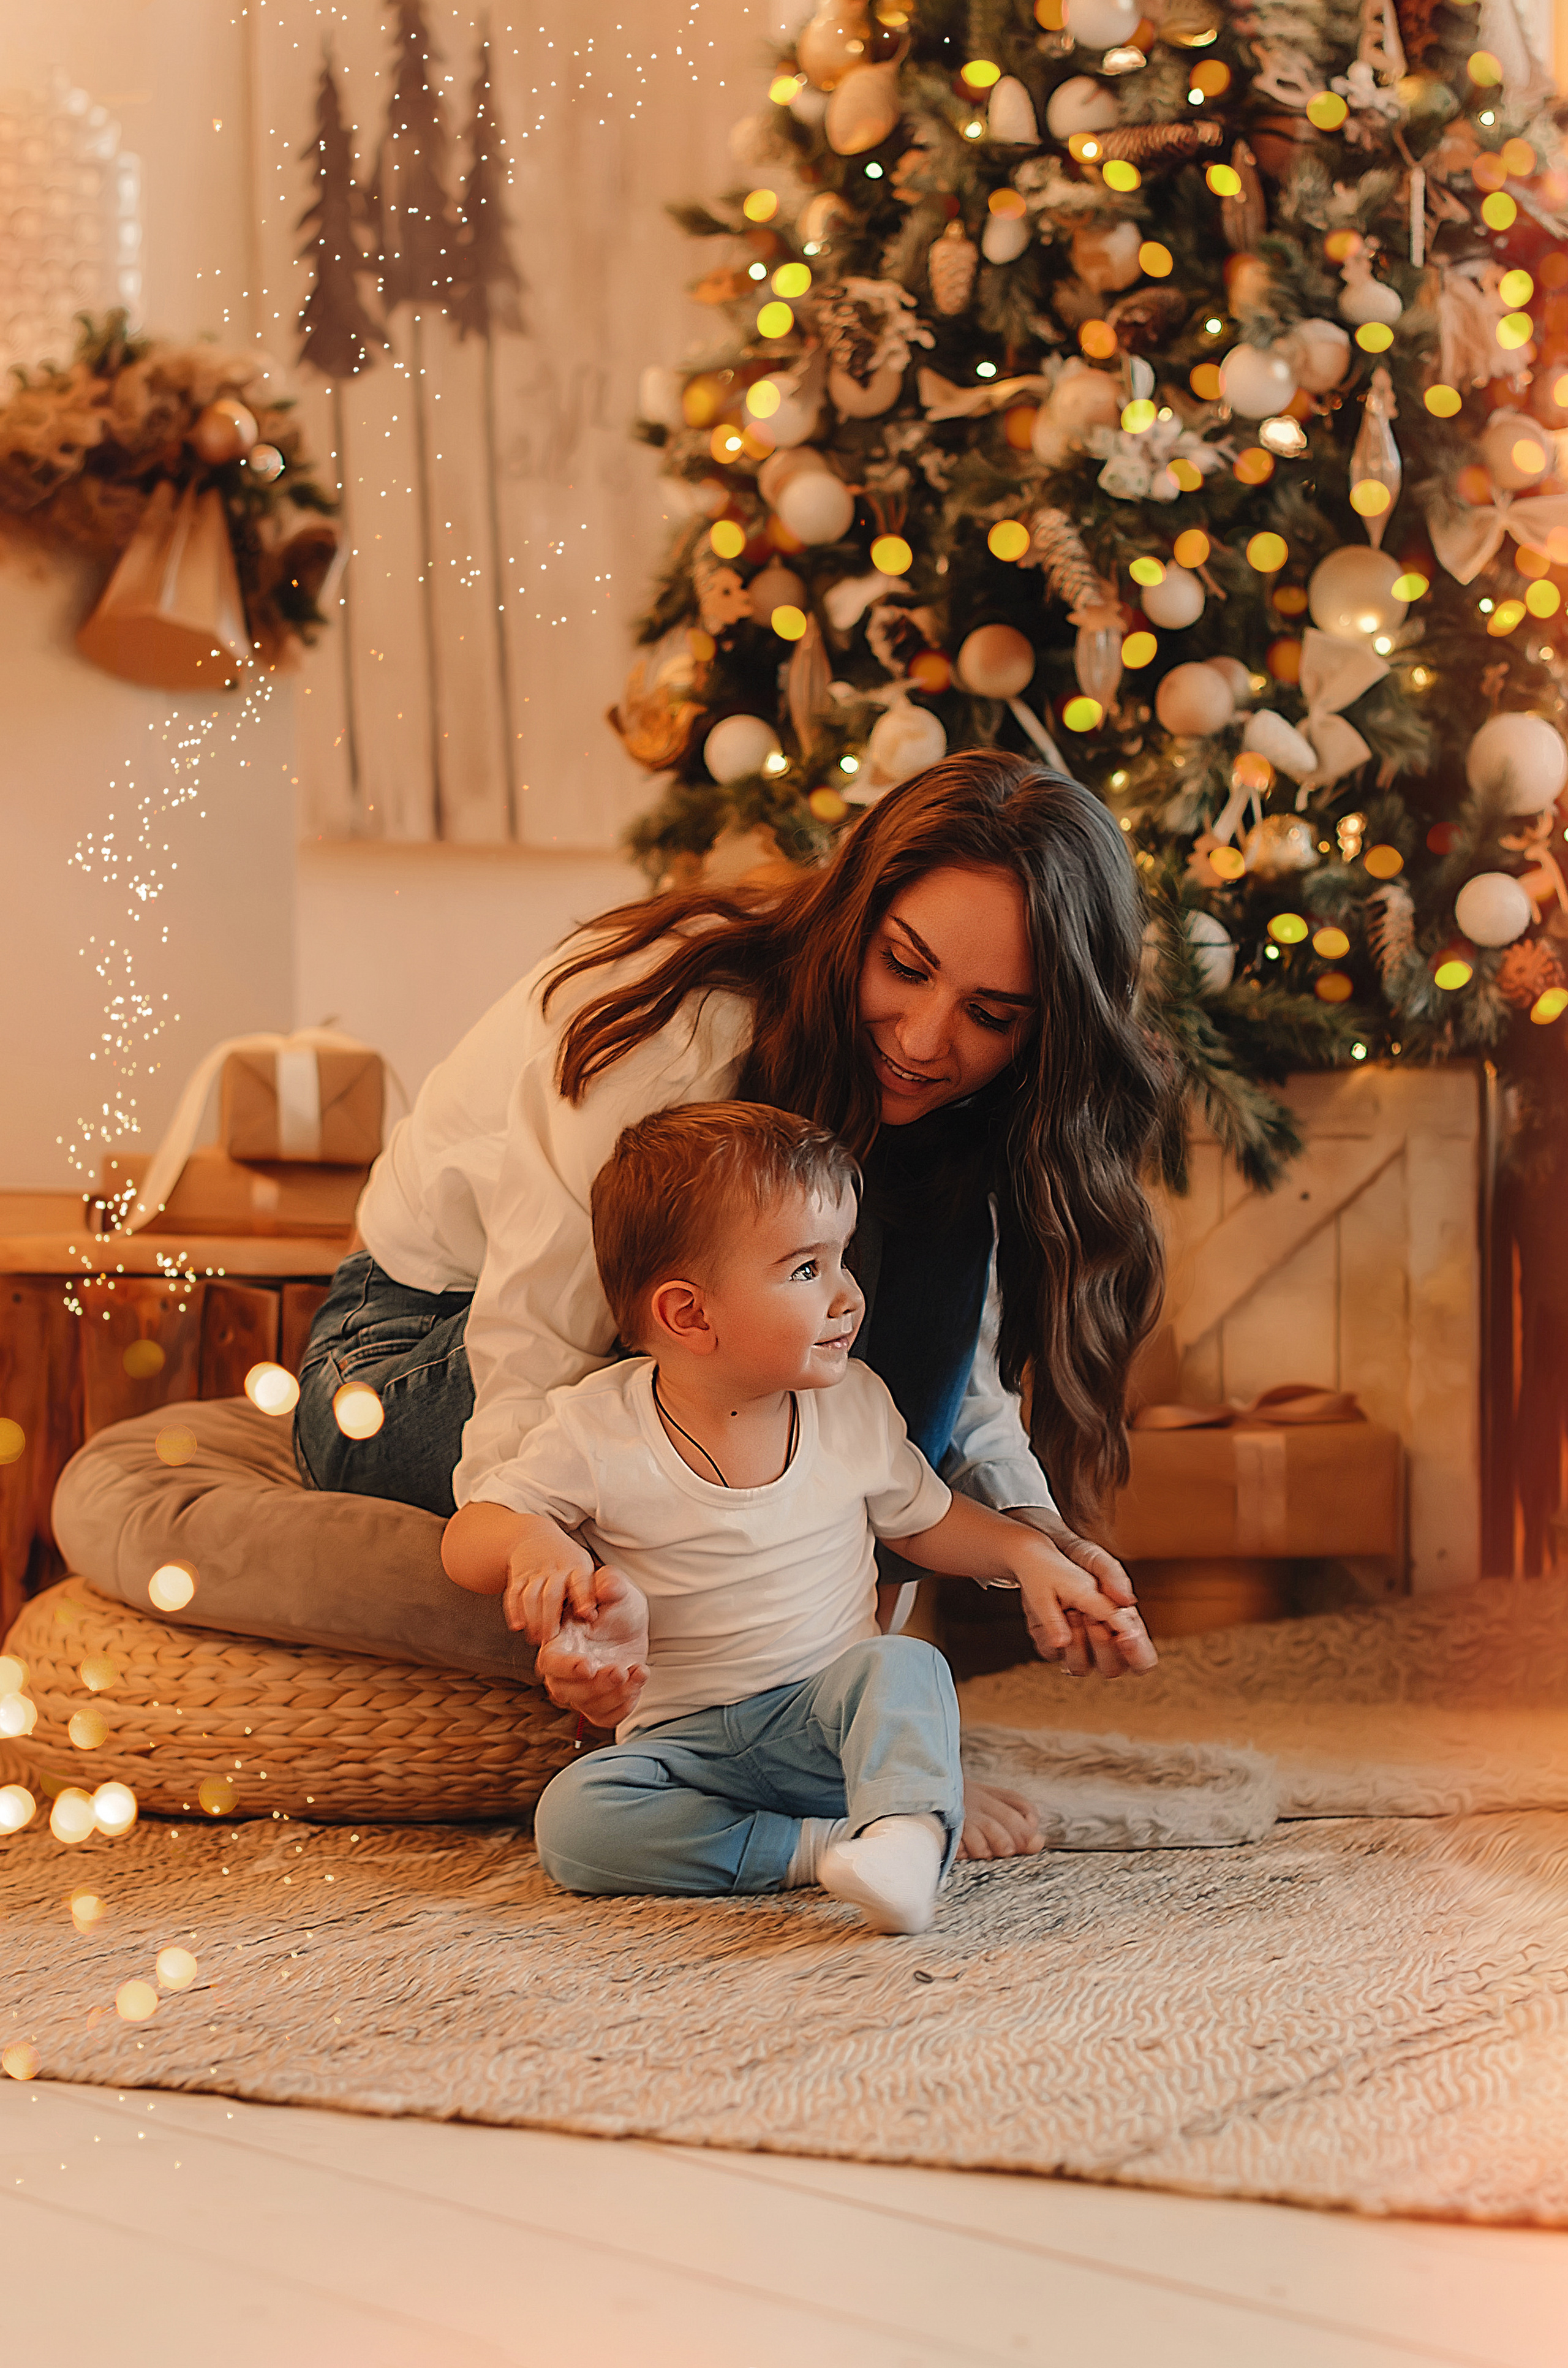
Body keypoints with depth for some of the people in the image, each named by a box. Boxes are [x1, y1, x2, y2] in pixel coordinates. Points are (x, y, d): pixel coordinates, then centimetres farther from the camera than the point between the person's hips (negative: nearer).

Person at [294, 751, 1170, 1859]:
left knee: (943, 1235, -21)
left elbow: (964, 1383, -5)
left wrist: (1038, 1531, -25)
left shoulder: (954, 1107, -12)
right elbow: (533, 1364, -35)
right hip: (415, 1366, -6)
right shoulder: (685, 1029, -32)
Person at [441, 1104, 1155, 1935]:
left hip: (830, 1713, 1)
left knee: (905, 1667, -31)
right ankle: (823, 1847, -30)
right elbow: (467, 1538, -4)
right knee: (573, 1820, -29)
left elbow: (923, 1518, 18)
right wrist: (529, 1542, -28)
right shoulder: (594, 1431, -9)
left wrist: (1028, 1554, 1)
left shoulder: (855, 1407, 1)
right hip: (683, 1739, -1)